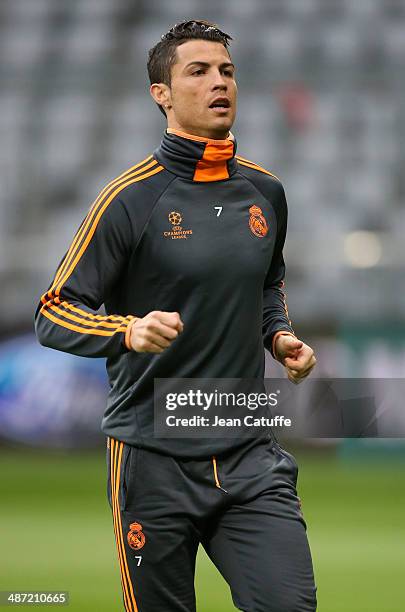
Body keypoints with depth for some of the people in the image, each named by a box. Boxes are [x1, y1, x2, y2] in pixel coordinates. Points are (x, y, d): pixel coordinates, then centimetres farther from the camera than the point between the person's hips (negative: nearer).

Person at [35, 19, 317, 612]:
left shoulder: (265, 191, 9)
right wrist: (130, 332, -27)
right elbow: (53, 314, -9)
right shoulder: (132, 197, -8)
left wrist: (280, 337, 8)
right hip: (154, 459, -4)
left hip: (250, 454, 4)